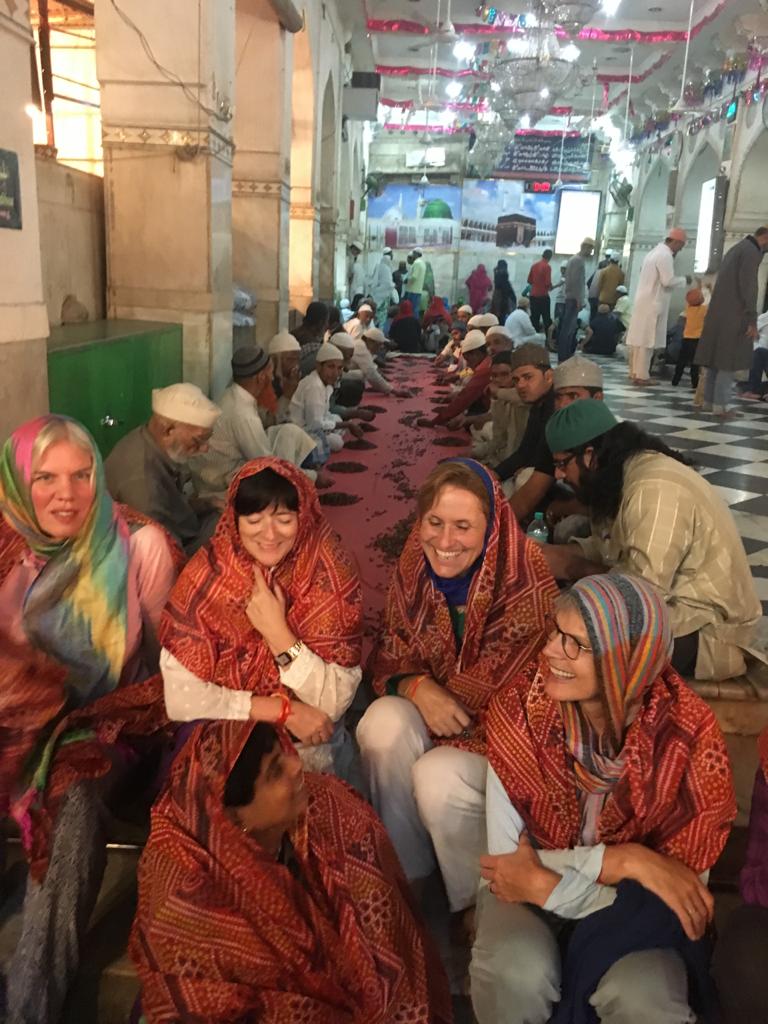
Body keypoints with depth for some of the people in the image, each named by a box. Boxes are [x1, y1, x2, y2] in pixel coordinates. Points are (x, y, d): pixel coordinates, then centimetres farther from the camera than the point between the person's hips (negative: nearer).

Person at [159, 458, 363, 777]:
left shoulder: (329, 576, -12)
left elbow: (334, 703, -15)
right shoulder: (208, 574, -12)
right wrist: (284, 710, -17)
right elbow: (180, 699, -15)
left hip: (308, 744, 1)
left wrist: (277, 631, -24)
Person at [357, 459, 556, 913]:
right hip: (434, 706, 5)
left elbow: (514, 687, -18)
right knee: (384, 722, -25)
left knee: (438, 777, -28)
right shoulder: (414, 565, -7)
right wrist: (416, 688, -22)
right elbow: (393, 656, -1)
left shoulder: (525, 574, -23)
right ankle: (406, 874, -3)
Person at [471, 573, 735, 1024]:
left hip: (636, 914, 0)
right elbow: (506, 857, -15)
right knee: (515, 973, -30)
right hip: (528, 895, 0)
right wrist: (624, 860, -26)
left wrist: (543, 881, -22)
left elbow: (685, 882, -15)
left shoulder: (690, 735, -20)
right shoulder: (520, 708, -19)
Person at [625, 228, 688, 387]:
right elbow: (668, 281, -18)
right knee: (647, 339, -7)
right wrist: (684, 279, -3)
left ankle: (635, 372, 15)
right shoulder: (666, 255, -13)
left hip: (645, 301, 10)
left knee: (639, 337, 11)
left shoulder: (656, 251, 17)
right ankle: (641, 375, -6)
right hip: (653, 303, -10)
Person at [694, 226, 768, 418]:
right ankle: (719, 406, -9)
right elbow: (748, 286, -16)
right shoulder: (752, 251, -9)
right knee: (728, 361, -7)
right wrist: (752, 320, -18)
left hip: (718, 313, 9)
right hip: (734, 315, -9)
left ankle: (709, 401, 12)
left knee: (717, 359, 10)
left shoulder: (736, 249, 20)